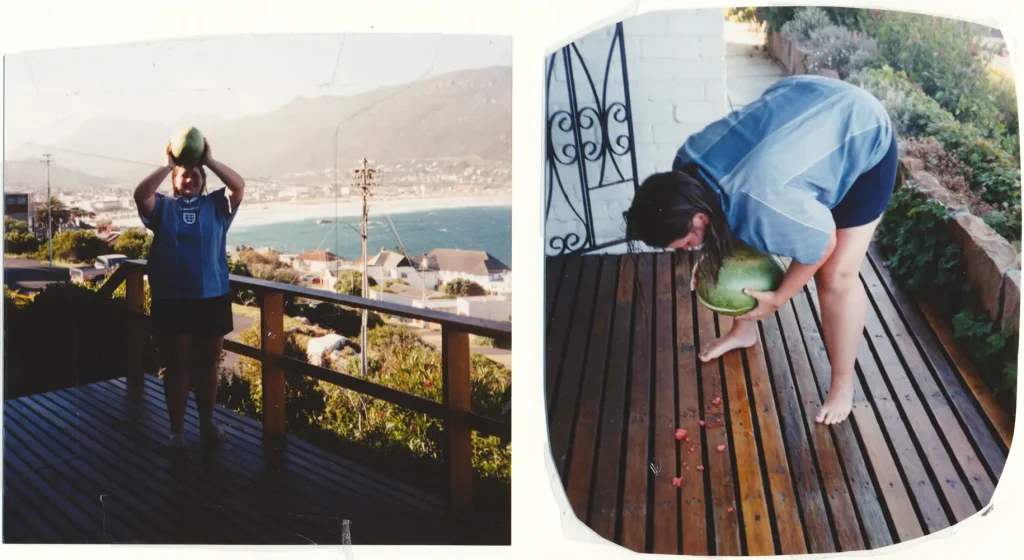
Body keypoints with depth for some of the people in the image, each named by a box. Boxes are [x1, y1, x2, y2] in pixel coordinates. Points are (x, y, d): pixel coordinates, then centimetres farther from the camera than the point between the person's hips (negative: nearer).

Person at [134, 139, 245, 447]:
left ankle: (207, 423, 28)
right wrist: (167, 165, -19)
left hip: (213, 299, 1)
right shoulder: (163, 207, 5)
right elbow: (140, 194, -15)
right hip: (171, 301, -1)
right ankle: (176, 429, 20)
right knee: (177, 368, 8)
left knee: (207, 367, 13)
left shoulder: (216, 205, 5)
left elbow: (239, 186, -11)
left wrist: (209, 160, -15)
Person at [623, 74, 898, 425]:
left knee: (837, 276, -6)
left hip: (865, 139, -7)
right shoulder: (687, 165, -19)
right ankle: (744, 330, 33)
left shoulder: (764, 209, -40)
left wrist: (776, 300, -11)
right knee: (741, 247, 9)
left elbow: (824, 244, -20)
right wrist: (710, 259, -6)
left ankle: (843, 384, 14)